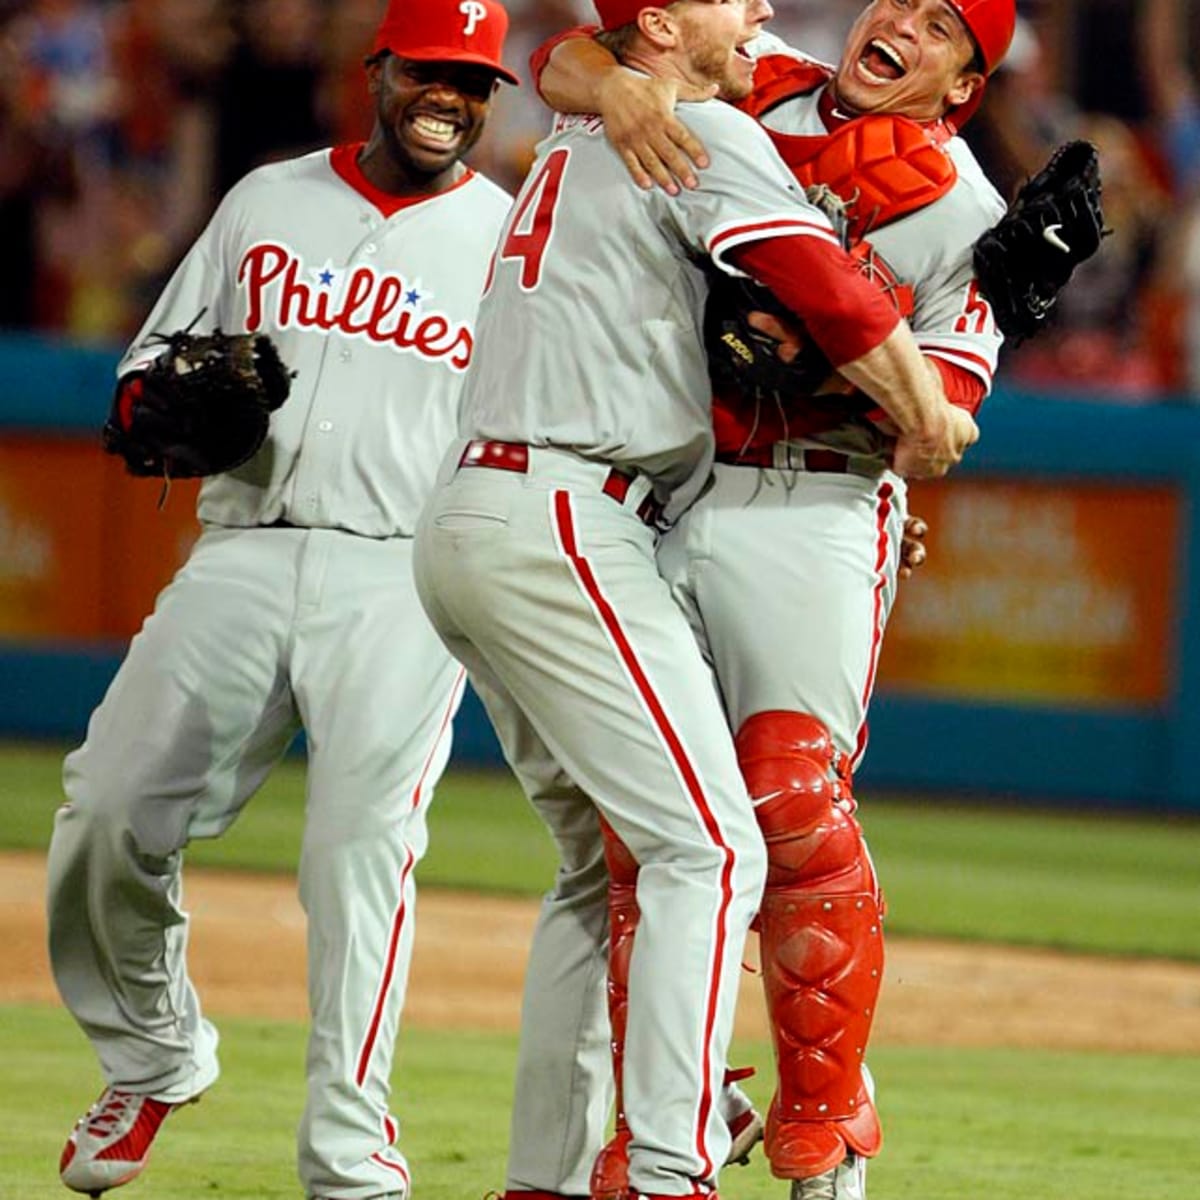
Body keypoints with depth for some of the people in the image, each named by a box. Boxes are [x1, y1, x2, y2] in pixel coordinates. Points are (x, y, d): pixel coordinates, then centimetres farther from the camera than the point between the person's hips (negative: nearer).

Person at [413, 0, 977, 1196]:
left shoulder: (575, 144, 24)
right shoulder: (704, 137, -5)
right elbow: (833, 294, -16)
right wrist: (925, 422, 1)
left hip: (458, 521, 9)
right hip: (559, 525, -9)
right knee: (707, 849, -12)